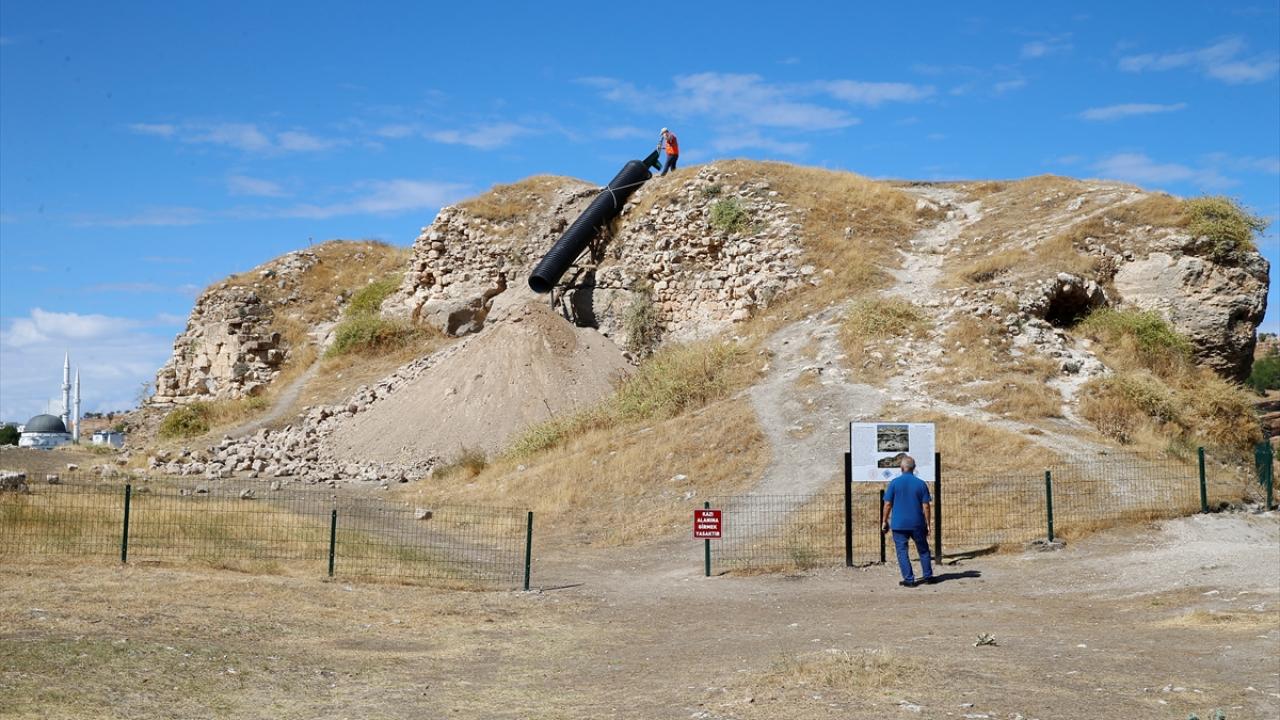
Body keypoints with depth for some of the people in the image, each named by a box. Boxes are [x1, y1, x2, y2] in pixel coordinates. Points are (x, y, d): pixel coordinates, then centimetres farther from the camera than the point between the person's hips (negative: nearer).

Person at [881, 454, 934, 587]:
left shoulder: (894, 483, -5)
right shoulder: (921, 484, -1)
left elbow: (888, 504, -5)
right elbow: (925, 506, -1)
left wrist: (884, 521, 5)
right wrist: (927, 524, 6)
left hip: (899, 524, -2)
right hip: (917, 524, 2)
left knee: (902, 551, 4)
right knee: (923, 550, 17)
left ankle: (909, 579, 0)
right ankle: (928, 576, 22)